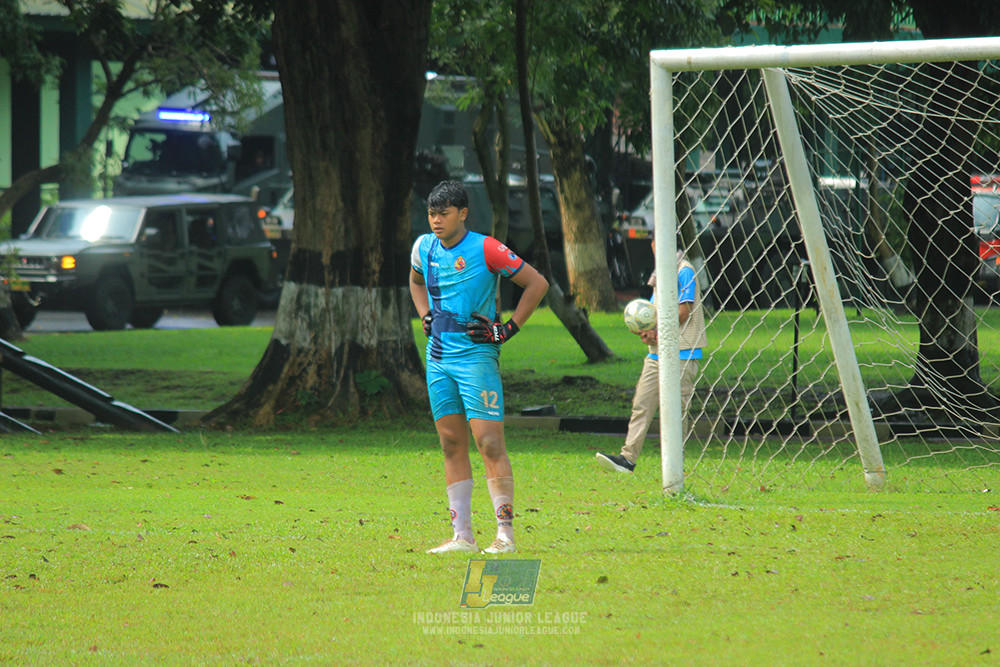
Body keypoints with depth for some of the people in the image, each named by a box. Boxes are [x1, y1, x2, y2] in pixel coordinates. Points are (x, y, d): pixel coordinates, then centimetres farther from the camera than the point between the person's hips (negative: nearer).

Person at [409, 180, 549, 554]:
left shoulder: (486, 250, -11)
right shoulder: (424, 248, 8)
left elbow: (537, 284, -6)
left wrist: (509, 329, -9)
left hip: (477, 356, -6)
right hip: (438, 357, 6)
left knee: (490, 443, -12)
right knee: (452, 445, 7)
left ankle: (505, 534, -12)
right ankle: (462, 535, 10)